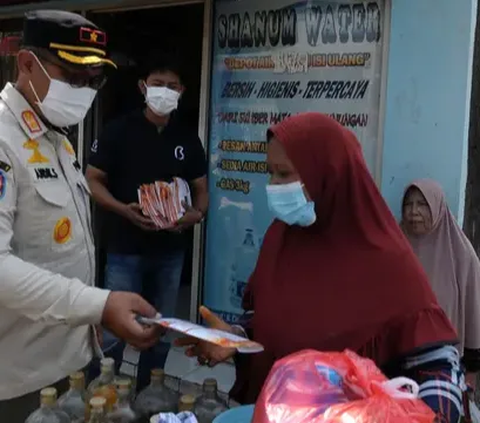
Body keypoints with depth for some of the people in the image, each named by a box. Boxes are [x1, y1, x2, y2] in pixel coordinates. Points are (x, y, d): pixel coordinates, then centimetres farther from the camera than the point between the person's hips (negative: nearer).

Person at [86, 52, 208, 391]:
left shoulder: (188, 138, 7)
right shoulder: (120, 131, -3)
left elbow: (201, 189, 13)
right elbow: (93, 180, -2)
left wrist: (197, 214, -10)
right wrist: (123, 209, -19)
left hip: (171, 251, 4)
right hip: (125, 249, -3)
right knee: (114, 333, -3)